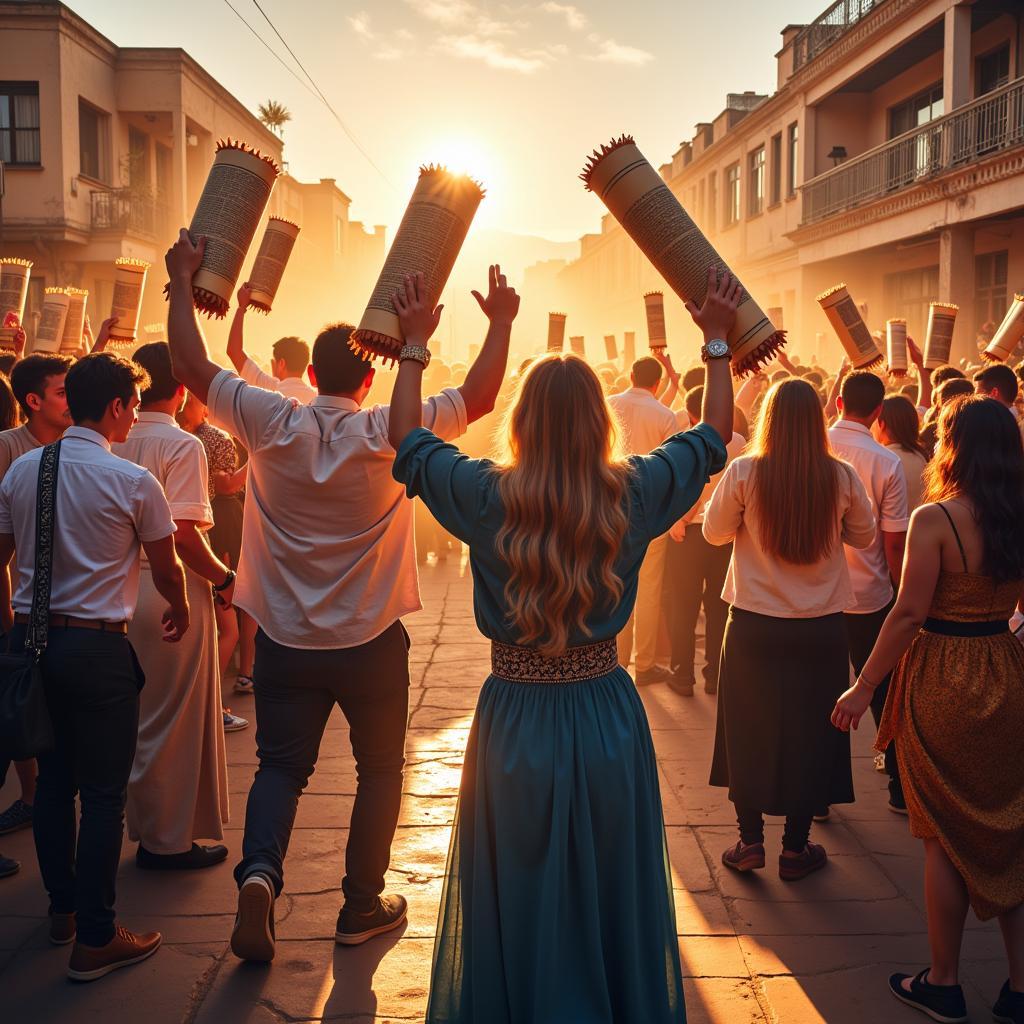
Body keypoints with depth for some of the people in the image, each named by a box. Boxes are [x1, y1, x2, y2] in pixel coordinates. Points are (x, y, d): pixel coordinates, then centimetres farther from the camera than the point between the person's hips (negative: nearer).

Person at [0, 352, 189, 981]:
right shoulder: (133, 481, -11)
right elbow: (166, 568, -3)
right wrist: (180, 610, 18)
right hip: (97, 646, -6)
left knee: (53, 780, 19)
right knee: (104, 794, 3)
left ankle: (63, 907, 34)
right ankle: (95, 939, 9)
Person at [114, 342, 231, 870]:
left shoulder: (116, 442, 5)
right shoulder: (181, 445, -14)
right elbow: (182, 533, -22)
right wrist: (224, 578, -9)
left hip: (125, 585, 7)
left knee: (136, 715, 17)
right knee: (174, 718, 4)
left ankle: (144, 827, 29)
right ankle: (168, 840, 13)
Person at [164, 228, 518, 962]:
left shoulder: (272, 423, -10)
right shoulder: (390, 434, -14)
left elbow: (190, 364, -3)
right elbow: (480, 397, -5)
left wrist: (182, 281, 5)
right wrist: (502, 322, 7)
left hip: (285, 639, 2)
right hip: (372, 641, -1)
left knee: (281, 765, 13)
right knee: (380, 769, 16)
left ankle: (260, 869, -12)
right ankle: (363, 904, 21)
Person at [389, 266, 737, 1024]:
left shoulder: (488, 495, -13)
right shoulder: (632, 493, -11)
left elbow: (407, 436, 4)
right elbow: (714, 436, 6)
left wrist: (415, 343, 12)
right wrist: (718, 341, 14)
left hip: (515, 723, -1)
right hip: (608, 715, 1)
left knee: (512, 903, 15)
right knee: (609, 894, 17)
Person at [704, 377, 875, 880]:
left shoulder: (744, 473, -12)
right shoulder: (841, 477, -9)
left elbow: (715, 532, 1)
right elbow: (863, 536, 7)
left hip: (754, 626, -1)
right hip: (822, 629, 1)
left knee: (749, 731, 14)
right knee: (809, 732, 13)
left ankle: (750, 841, 20)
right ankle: (796, 848, 21)